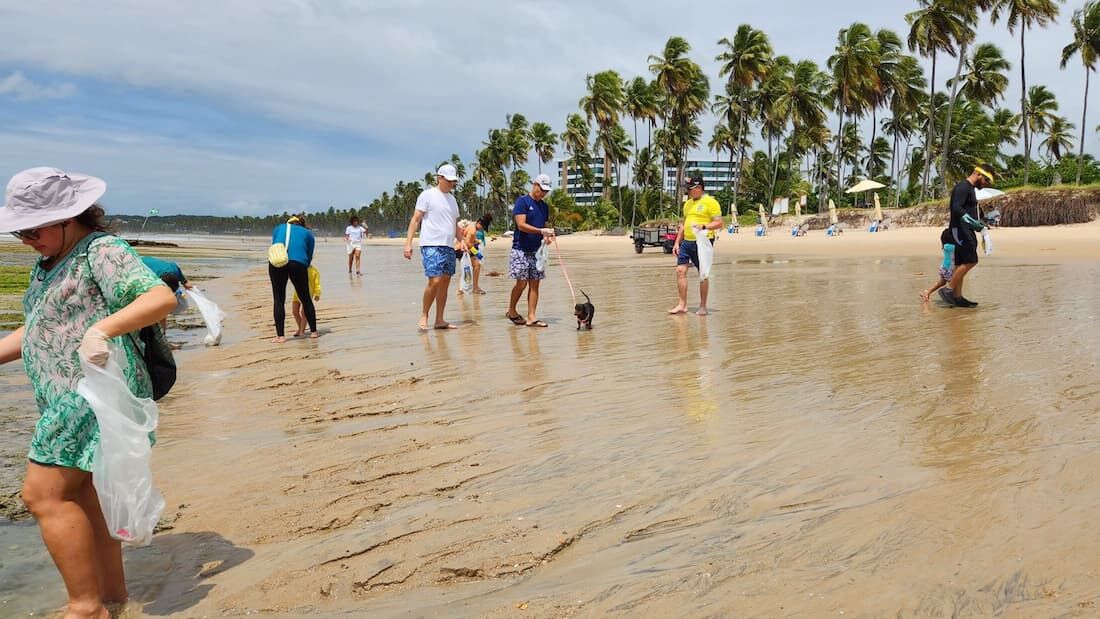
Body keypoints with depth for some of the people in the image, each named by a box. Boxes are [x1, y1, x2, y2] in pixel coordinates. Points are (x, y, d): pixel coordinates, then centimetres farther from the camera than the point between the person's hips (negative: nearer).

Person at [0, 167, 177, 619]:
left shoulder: (102, 251, -11)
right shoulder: (48, 263, 19)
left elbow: (162, 297, -24)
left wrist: (102, 328, -36)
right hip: (67, 399, 10)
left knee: (44, 496, -11)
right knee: (82, 497, 14)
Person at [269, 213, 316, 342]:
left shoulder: (278, 228, 31)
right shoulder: (308, 233, 28)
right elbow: (309, 257, 27)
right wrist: (305, 266, 45)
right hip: (298, 263, 0)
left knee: (279, 299, 5)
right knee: (305, 299, 13)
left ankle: (280, 336, -1)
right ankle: (313, 331, 22)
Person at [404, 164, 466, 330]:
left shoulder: (452, 199, 18)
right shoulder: (428, 195, -2)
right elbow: (415, 219, -6)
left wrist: (461, 240, 7)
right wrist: (408, 243, -13)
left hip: (449, 247, 7)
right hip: (431, 246, -7)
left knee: (445, 282, 6)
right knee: (435, 281, -15)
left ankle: (439, 320, 12)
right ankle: (424, 316, 1)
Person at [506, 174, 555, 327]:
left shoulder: (544, 206, 15)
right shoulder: (522, 201, -7)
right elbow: (521, 225, -16)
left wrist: (547, 236, -2)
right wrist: (542, 231, -24)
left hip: (537, 250, 6)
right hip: (521, 250, -6)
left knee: (534, 284, 2)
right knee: (521, 283, -6)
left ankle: (531, 317, 3)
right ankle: (511, 311, 14)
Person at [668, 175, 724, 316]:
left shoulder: (710, 202, -5)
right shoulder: (688, 203, 17)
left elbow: (719, 223, -9)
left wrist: (703, 226, -24)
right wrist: (677, 242, 17)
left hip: (702, 242, -7)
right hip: (686, 242, 7)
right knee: (680, 270, -1)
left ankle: (703, 306, 11)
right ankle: (682, 305, 5)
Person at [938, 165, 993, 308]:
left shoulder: (970, 188, 22)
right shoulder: (963, 187, -11)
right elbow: (956, 208, -24)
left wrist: (979, 223, 28)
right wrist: (971, 221, -31)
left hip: (967, 231, 11)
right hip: (960, 230, -11)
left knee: (962, 264, 8)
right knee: (971, 261, -15)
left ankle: (957, 297, 9)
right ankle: (948, 289, -12)